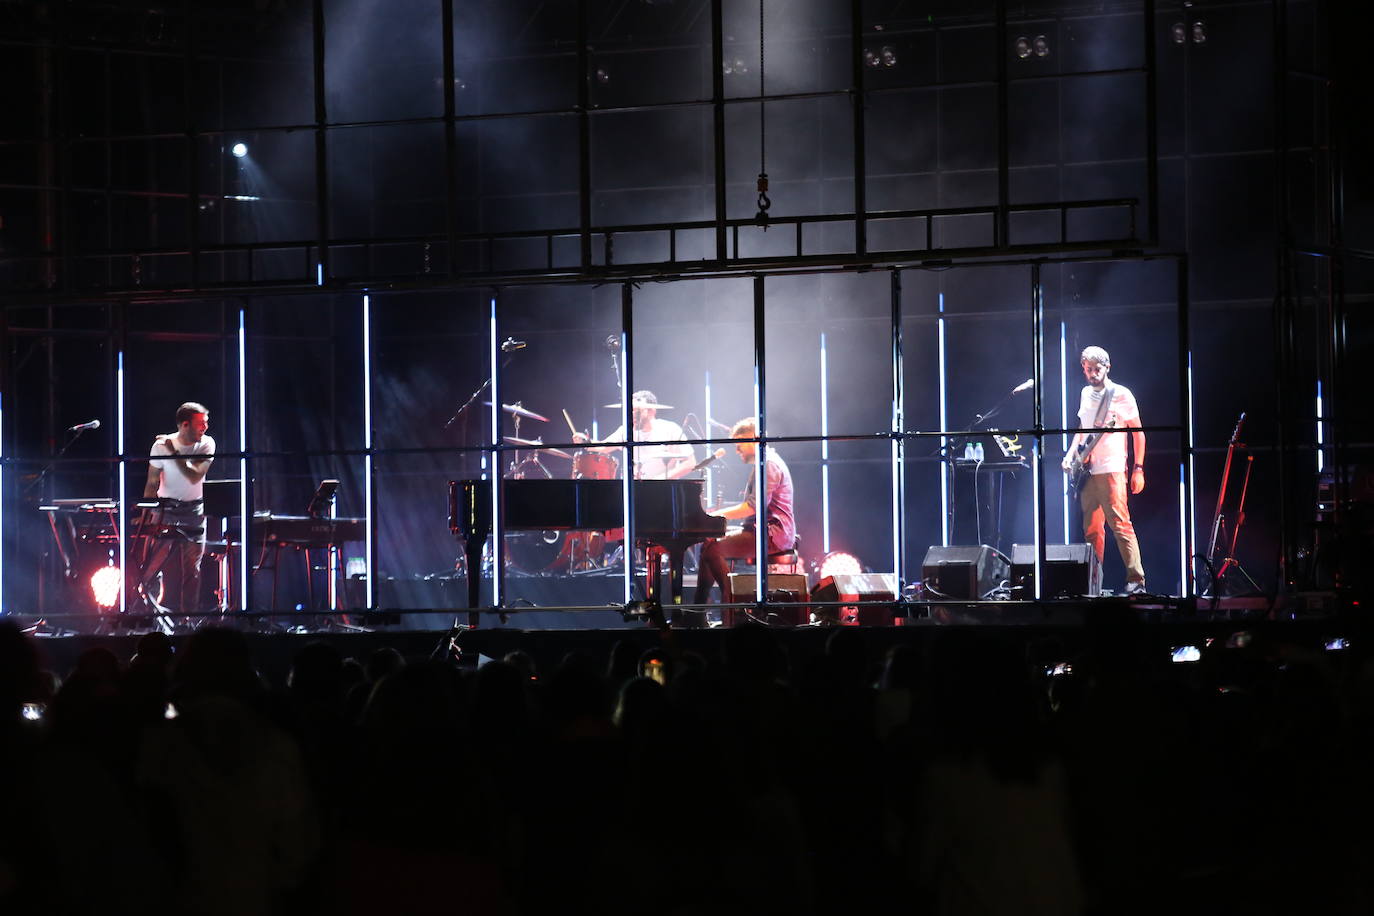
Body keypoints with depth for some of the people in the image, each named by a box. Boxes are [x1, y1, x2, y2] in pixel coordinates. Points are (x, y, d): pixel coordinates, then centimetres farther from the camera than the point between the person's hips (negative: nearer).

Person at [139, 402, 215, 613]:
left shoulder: (206, 445, -4)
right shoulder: (161, 446, -8)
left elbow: (195, 477, -17)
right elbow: (152, 484, -2)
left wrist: (174, 452, -17)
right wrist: (146, 517, -7)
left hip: (194, 512, 2)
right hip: (166, 511, -2)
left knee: (192, 571, 4)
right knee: (151, 565, -9)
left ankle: (188, 616, 11)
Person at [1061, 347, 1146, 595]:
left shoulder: (1121, 395, -3)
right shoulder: (1086, 394, 17)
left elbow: (1138, 432, -1)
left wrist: (1138, 469, -7)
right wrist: (1070, 454, 13)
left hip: (1111, 470, -7)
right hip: (1087, 471, 7)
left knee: (1120, 524, -14)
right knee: (1092, 529, 8)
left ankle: (1136, 581, -17)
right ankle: (1093, 582, 12)